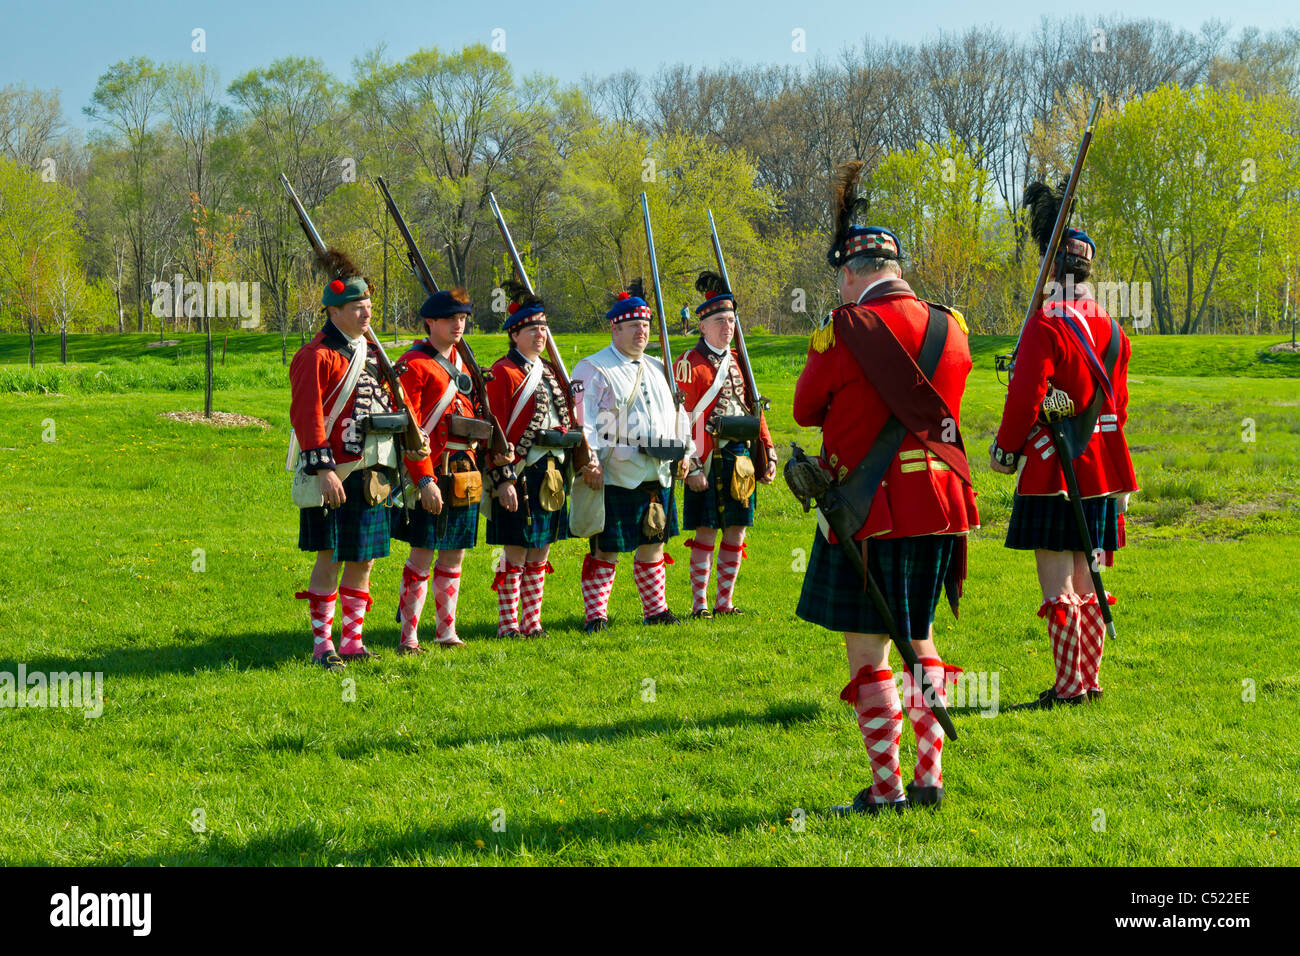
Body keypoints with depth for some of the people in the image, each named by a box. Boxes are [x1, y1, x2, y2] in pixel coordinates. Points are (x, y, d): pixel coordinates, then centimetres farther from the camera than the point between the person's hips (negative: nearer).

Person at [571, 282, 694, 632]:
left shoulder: (657, 369, 17)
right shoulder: (592, 369, -4)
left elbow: (676, 413, 24)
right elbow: (584, 419, -11)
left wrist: (683, 452, 14)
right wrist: (590, 460, -20)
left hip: (657, 475, 6)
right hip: (614, 477, -6)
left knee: (653, 543, 14)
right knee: (606, 550, -3)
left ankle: (655, 609, 26)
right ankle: (595, 614, 4)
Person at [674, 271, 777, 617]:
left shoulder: (739, 361, 14)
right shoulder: (689, 364, -5)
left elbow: (755, 411, 17)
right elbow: (684, 420, -9)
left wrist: (769, 454, 11)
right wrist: (692, 467, -15)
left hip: (741, 459, 6)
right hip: (709, 460, -6)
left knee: (737, 531, 7)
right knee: (705, 533, -2)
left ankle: (724, 601, 15)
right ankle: (699, 603, 5)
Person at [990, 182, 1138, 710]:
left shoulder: (1046, 324, -13)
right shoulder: (1110, 328, 11)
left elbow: (1024, 396, -15)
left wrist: (1006, 450, -2)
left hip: (1055, 469, -8)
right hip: (1102, 467, 8)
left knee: (1056, 584, -5)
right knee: (1086, 583, 14)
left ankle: (1069, 687, -5)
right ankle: (1090, 680, 18)